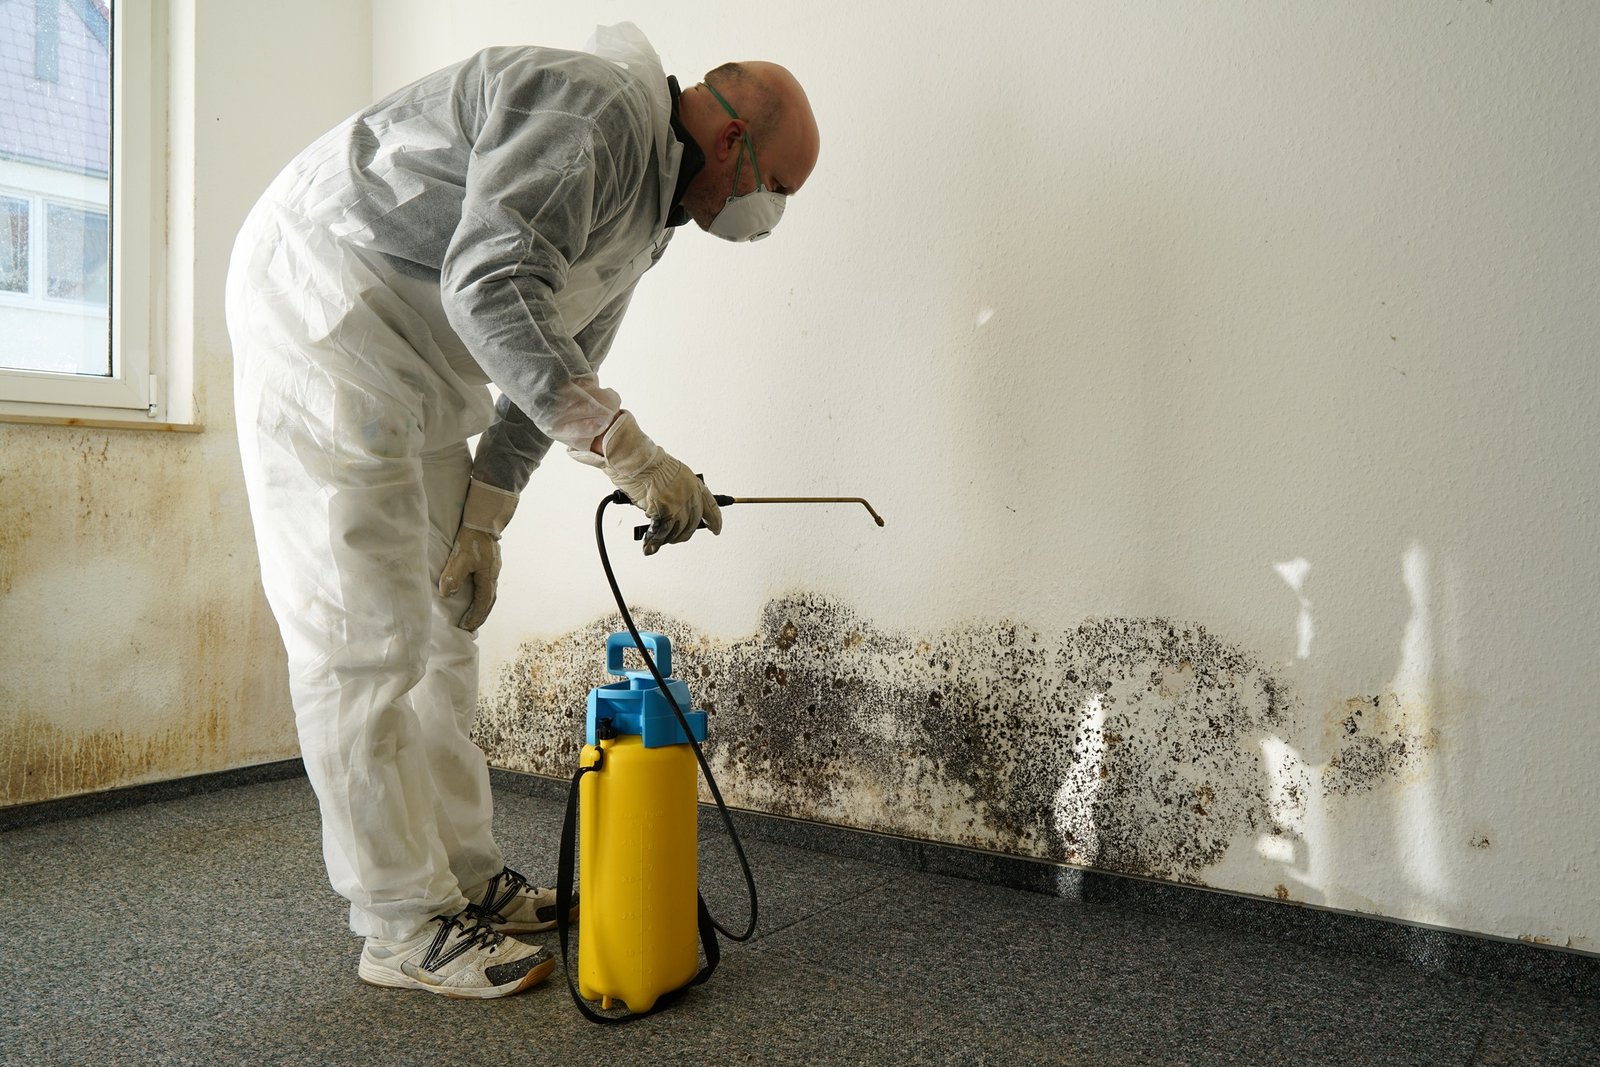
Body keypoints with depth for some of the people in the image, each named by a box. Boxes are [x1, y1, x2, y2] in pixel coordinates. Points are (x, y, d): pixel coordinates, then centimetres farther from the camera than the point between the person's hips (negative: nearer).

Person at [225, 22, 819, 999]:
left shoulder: (653, 211, 13)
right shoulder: (600, 106, -18)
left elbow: (553, 365, 15)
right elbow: (492, 287, -31)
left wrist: (483, 519, 12)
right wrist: (627, 448, -34)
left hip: (421, 368, 10)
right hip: (325, 305, -10)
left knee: (443, 626, 10)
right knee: (366, 637, -8)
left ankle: (468, 878, 21)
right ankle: (407, 926, 2)